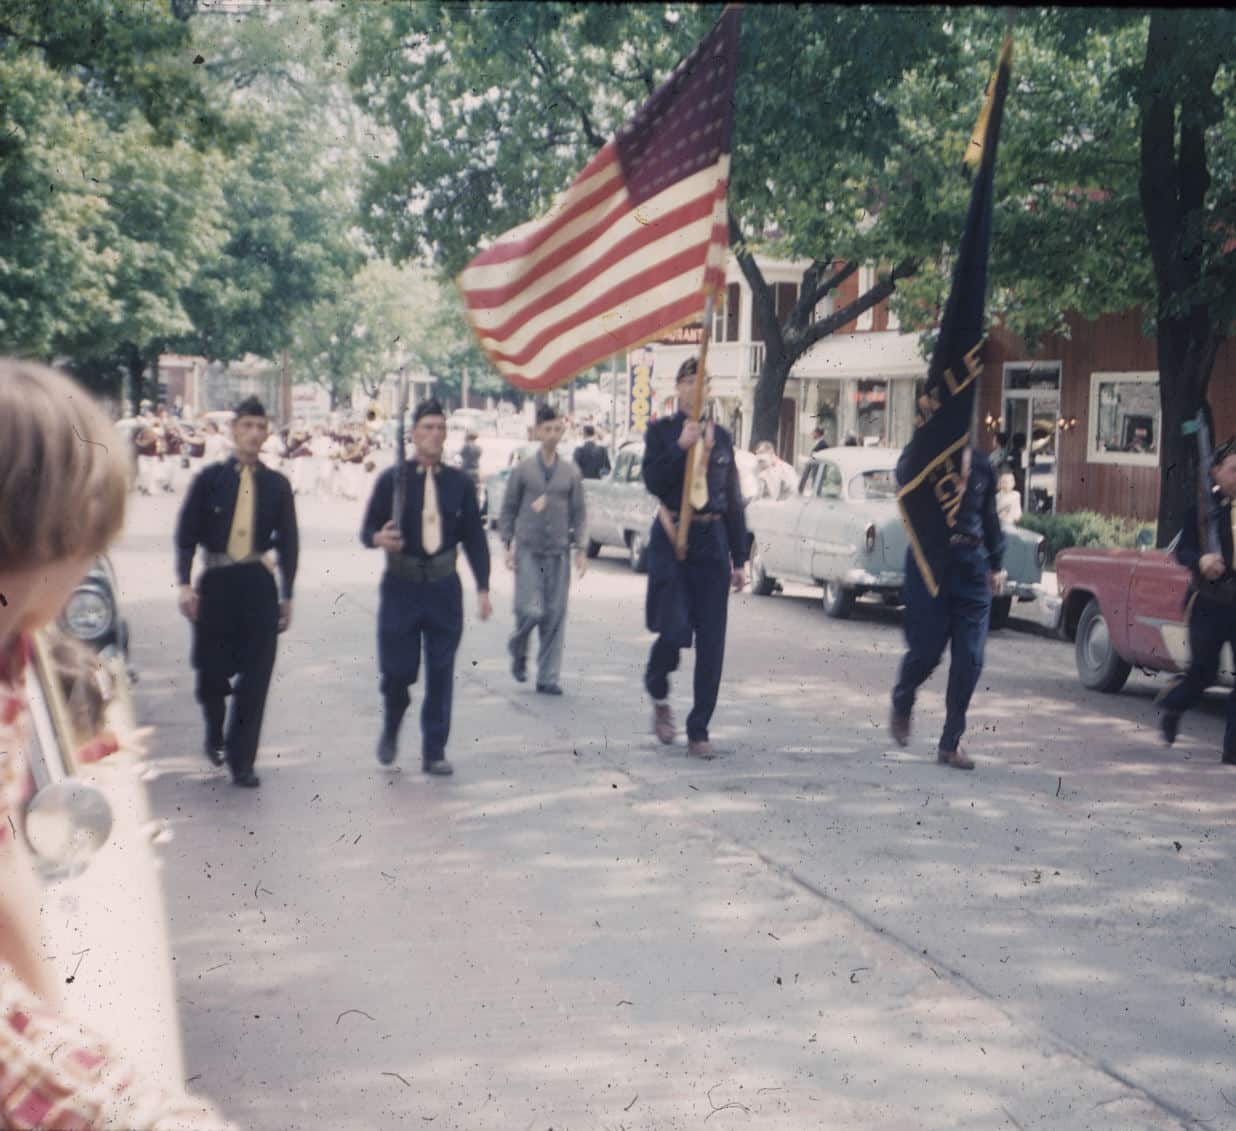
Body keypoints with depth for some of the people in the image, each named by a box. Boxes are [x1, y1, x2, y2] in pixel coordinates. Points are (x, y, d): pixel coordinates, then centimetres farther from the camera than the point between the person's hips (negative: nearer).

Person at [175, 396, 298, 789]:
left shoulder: (276, 485, 6)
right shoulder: (209, 479, 2)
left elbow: (288, 542, 11)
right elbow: (186, 534, 2)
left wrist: (286, 595, 8)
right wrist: (185, 584, -8)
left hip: (259, 584, 1)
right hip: (215, 583, -1)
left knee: (256, 676, -3)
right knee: (211, 670, 5)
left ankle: (241, 761, 5)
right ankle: (215, 734, 36)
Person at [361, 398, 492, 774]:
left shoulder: (458, 483, 5)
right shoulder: (392, 479, -1)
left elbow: (474, 537, 8)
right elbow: (367, 529, 1)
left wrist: (483, 587, 2)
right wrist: (380, 538, -22)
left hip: (444, 588, 2)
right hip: (401, 587, -2)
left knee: (441, 674, 2)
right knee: (397, 670, 0)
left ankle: (434, 752, 13)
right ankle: (390, 731, 30)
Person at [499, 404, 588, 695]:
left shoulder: (571, 472, 9)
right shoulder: (523, 470, 4)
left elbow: (579, 513, 11)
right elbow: (508, 509, 8)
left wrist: (581, 549, 3)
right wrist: (508, 545, 0)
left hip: (558, 551, 2)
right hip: (528, 550, -2)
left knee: (556, 616, 0)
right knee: (530, 610, -11)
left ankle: (548, 678, 6)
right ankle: (518, 651, 21)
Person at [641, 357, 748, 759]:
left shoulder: (720, 436, 12)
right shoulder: (661, 431, 4)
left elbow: (733, 500, 14)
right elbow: (654, 482, -10)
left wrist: (739, 559, 12)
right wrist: (680, 447, -19)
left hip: (712, 543, 3)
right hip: (672, 541, -3)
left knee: (711, 643, 1)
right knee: (674, 631, -13)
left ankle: (699, 731, 9)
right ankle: (659, 696, 19)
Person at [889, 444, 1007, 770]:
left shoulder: (980, 463, 9)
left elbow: (990, 516, 17)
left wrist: (996, 565, 17)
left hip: (971, 563, 3)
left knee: (970, 659, -1)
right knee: (926, 650, -1)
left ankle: (950, 743, 9)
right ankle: (901, 706, 32)